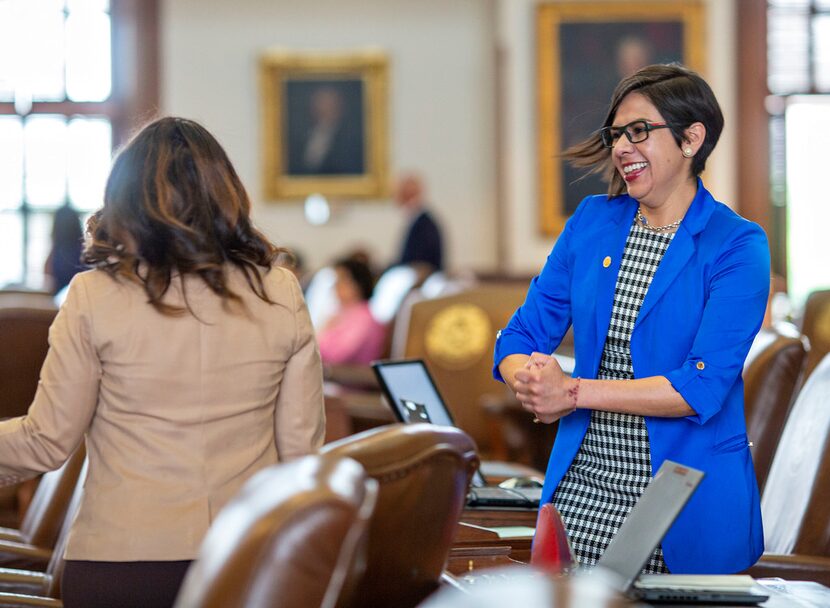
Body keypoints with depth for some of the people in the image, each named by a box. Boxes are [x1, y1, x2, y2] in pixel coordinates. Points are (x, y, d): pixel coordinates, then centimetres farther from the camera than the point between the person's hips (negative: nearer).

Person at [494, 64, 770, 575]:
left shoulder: (737, 246, -7)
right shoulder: (592, 222, 7)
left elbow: (702, 387, -17)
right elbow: (521, 339, 7)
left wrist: (575, 392, -18)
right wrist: (535, 385, -16)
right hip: (578, 494, 4)